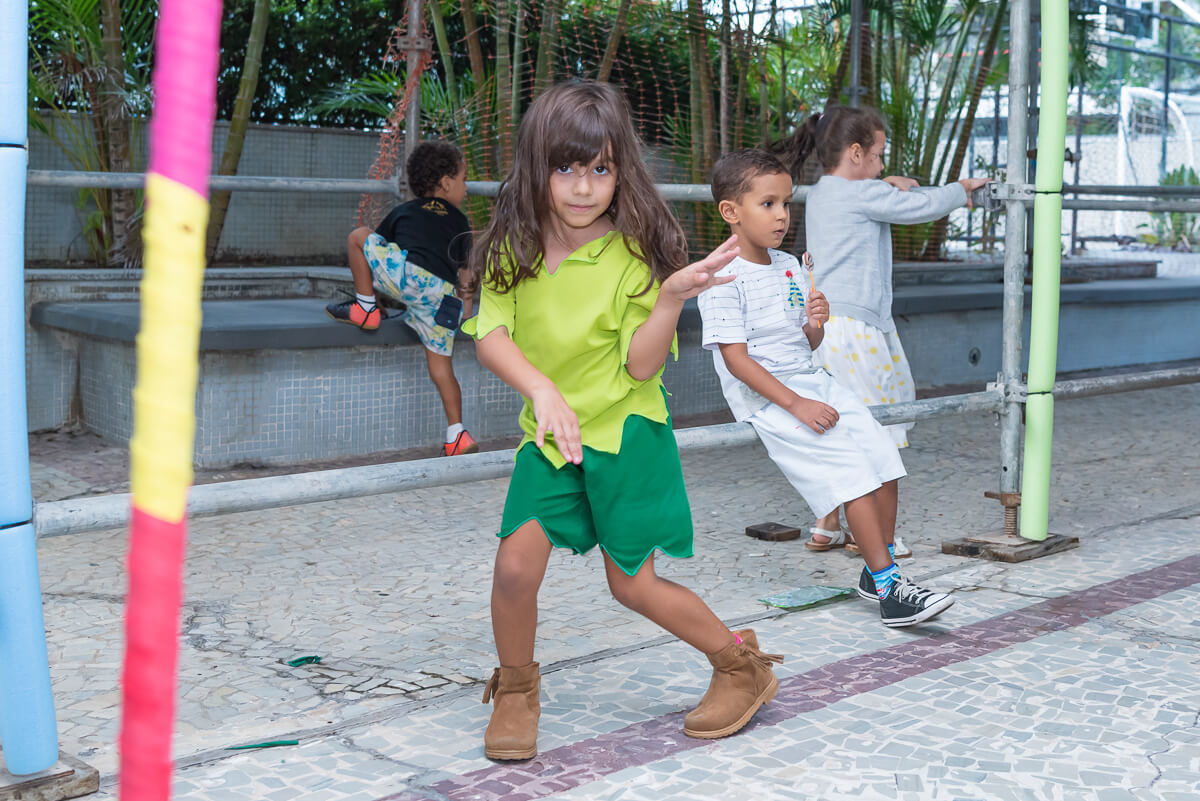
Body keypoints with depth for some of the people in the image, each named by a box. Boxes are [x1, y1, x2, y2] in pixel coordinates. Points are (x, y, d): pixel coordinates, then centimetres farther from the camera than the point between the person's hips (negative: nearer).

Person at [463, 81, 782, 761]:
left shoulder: (635, 254, -12)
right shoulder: (515, 246, -3)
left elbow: (640, 366, -15)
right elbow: (490, 336, -11)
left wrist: (672, 296, -31)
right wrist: (543, 390, -28)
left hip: (625, 432, -3)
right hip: (551, 433, 3)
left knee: (634, 584, 3)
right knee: (516, 564, -10)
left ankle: (744, 666, 26)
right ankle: (515, 690, 18)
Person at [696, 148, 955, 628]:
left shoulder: (788, 266, 12)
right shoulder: (724, 279, -13)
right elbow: (735, 357, -19)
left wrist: (815, 324, -7)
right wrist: (795, 404, -22)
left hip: (811, 382, 8)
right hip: (768, 398, -8)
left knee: (881, 455, 0)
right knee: (852, 471, -17)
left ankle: (876, 572, 16)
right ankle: (890, 592, -12)